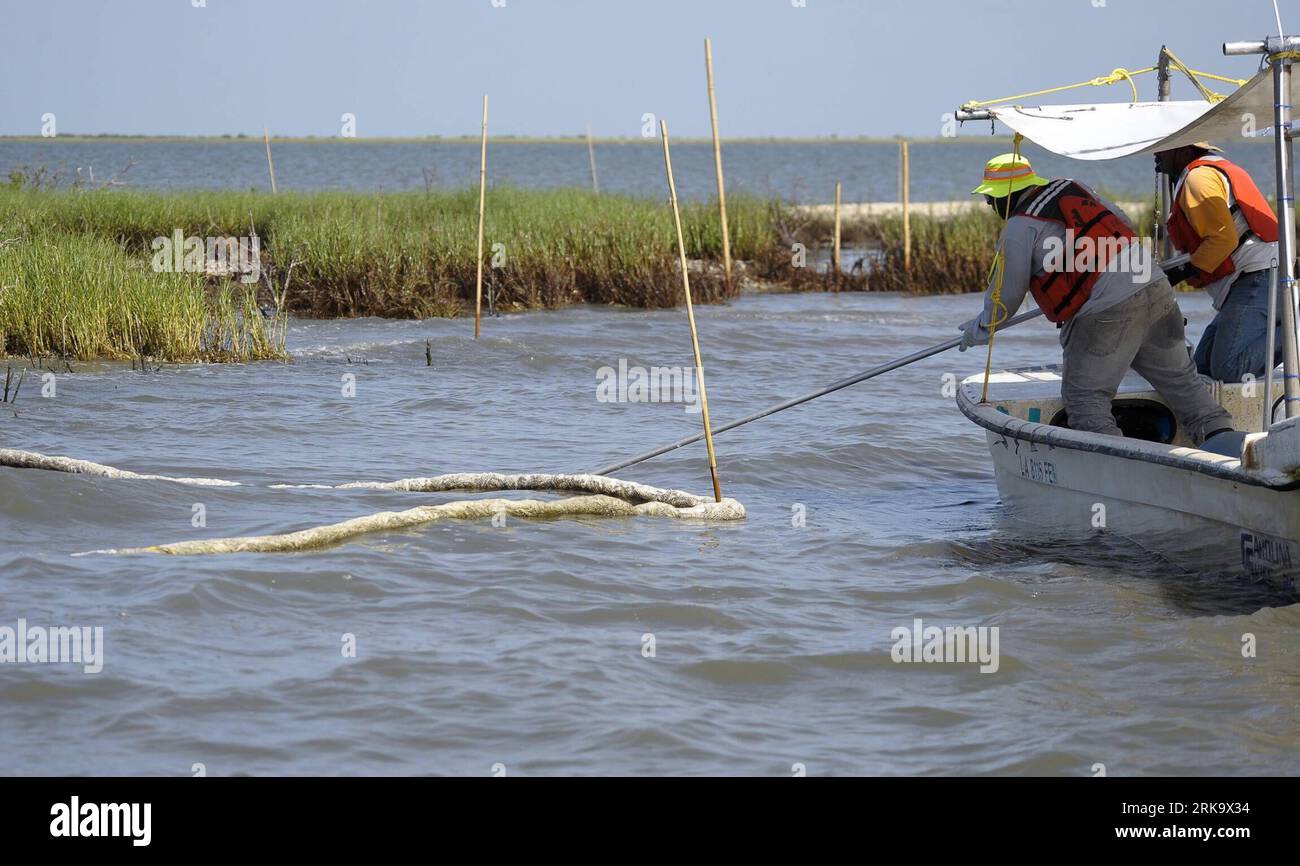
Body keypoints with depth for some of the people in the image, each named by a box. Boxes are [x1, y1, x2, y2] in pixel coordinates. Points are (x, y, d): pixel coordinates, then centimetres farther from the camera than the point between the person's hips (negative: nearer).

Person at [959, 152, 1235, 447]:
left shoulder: (1018, 230, -2)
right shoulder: (1072, 188, 17)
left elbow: (1006, 294, 3)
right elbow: (1123, 222, 24)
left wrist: (979, 329, 20)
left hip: (1107, 314, -7)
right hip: (1158, 290, 7)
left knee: (1085, 399, 2)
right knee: (1181, 379, 17)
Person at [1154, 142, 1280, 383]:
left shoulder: (1199, 177, -7)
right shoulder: (1219, 169, 26)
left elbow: (1223, 238, -18)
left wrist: (1182, 272, -10)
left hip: (1255, 280, -11)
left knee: (1228, 369, -21)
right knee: (1203, 368, 6)